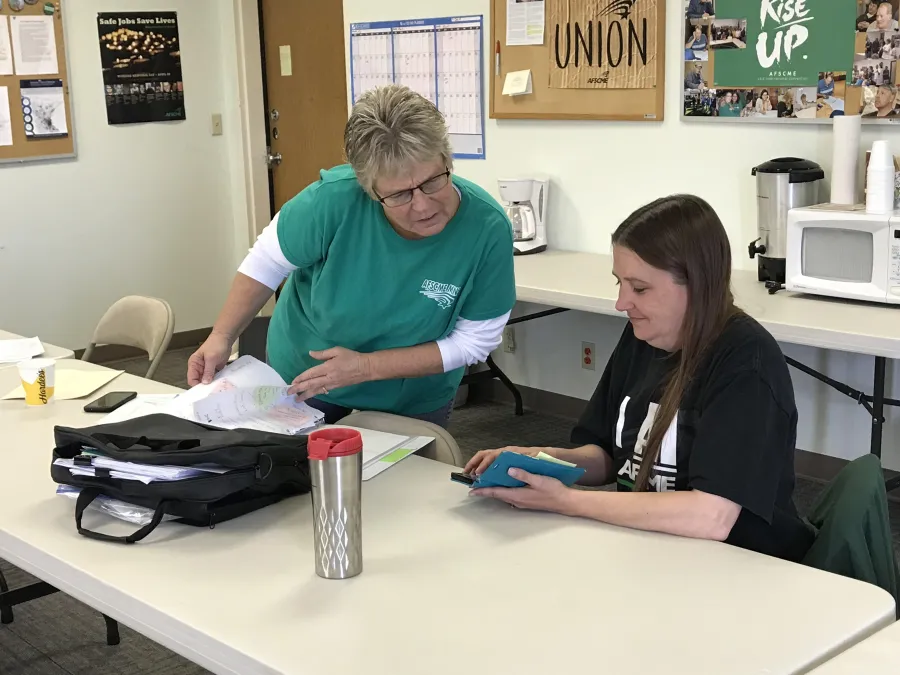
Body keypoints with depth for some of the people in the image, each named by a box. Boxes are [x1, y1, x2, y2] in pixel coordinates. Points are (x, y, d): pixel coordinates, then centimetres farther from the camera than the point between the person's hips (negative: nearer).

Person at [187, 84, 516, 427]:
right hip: (301, 375, 1)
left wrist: (367, 367, -26)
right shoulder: (335, 198, -31)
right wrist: (221, 338, -22)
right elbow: (266, 262, -13)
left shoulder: (487, 228, -28)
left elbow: (475, 340, -20)